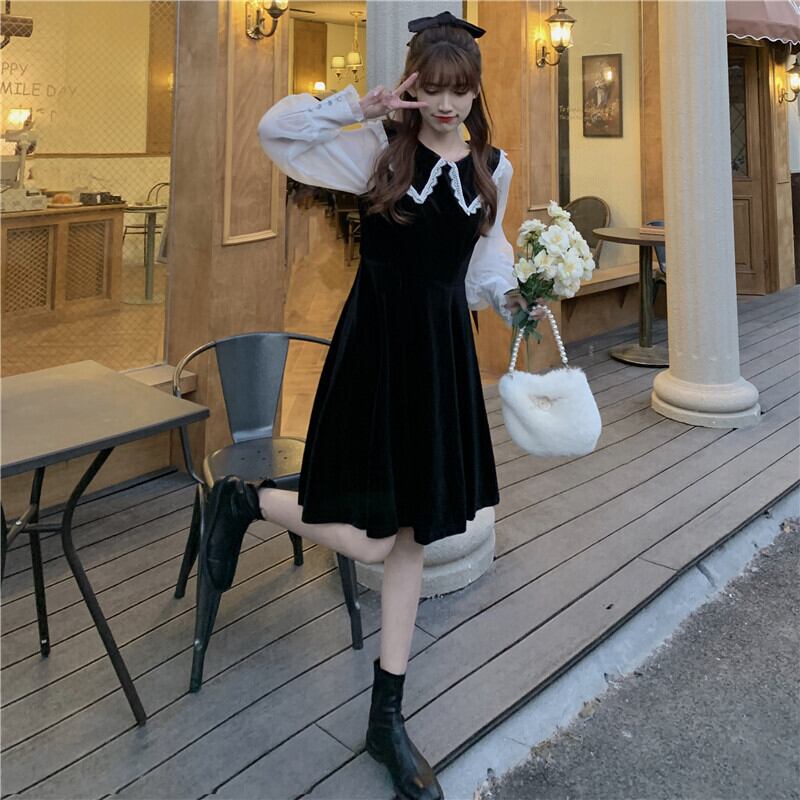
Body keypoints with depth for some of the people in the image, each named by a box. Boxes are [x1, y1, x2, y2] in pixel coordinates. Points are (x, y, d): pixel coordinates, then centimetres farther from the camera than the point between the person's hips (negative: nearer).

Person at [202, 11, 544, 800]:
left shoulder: (493, 168, 8)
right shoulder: (377, 149, -3)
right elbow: (275, 130, -8)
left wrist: (512, 298, -2)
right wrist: (358, 106, -15)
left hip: (443, 354, 5)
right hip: (375, 348, -4)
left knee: (411, 537, 10)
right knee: (370, 540, -6)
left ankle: (387, 718, 26)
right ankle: (242, 498, 23)